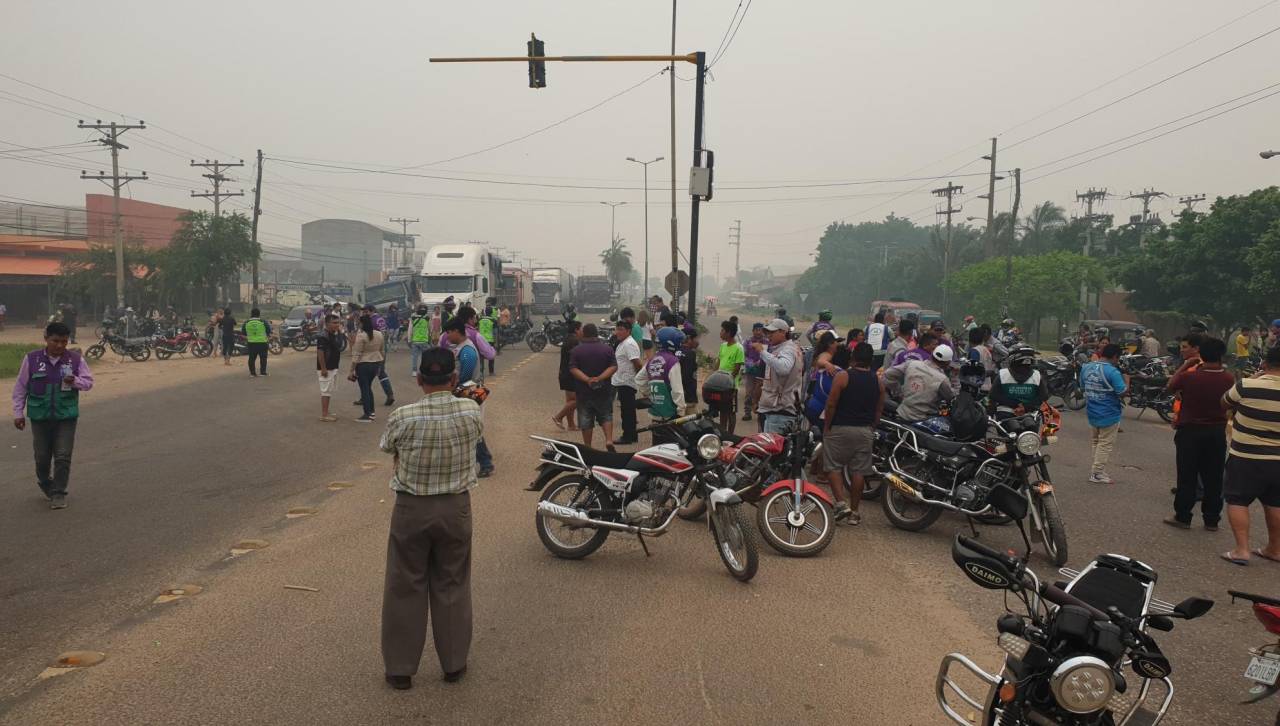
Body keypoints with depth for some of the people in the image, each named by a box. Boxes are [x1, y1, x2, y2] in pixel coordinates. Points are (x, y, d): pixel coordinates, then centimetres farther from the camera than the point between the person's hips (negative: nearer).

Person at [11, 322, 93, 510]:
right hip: (40, 416, 1)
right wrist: (18, 412, 3)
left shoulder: (75, 359, -2)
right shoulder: (32, 359, -2)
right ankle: (44, 482, 38)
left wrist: (75, 381, -19)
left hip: (66, 417, -1)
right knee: (42, 456, 11)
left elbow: (88, 381, 3)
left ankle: (59, 494, 7)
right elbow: (20, 387, 4)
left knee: (63, 457, -3)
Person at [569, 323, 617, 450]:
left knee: (585, 420, 7)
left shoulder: (576, 350, -4)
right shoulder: (607, 348, -1)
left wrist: (587, 379, -20)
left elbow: (573, 369, -13)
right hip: (603, 389, 1)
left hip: (583, 390, -1)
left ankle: (588, 447, 12)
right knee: (606, 416, 14)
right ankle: (609, 440, -4)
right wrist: (600, 378, -18)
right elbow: (613, 367, -10)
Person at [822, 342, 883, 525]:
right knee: (858, 471, 7)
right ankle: (854, 512, 12)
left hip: (840, 429, -4)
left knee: (834, 467, 6)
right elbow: (879, 410, 9)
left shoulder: (843, 376, -9)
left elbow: (831, 405, -10)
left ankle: (842, 503, -8)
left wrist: (826, 428, -1)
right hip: (865, 431, 4)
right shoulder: (878, 381, 4)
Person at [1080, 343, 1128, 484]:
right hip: (1109, 414, -7)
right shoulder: (1112, 372, -20)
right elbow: (1122, 392, -19)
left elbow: (1082, 387, 12)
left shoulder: (1086, 367, 2)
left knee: (1095, 441, 21)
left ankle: (1095, 470, 26)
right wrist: (1127, 381, -1)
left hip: (1092, 412, 7)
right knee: (1105, 444, 3)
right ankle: (1097, 474, 4)